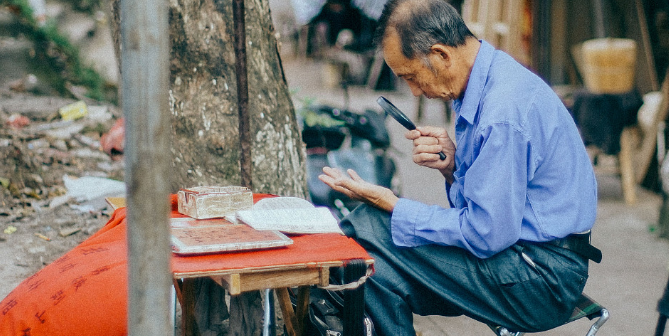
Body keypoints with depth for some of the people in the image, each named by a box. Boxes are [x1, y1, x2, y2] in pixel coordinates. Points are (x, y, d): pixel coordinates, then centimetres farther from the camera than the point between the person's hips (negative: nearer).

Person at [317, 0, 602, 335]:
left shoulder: (504, 111, -24)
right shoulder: (487, 80, 7)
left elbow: (486, 236, -22)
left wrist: (389, 204, -16)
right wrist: (452, 166, -5)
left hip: (541, 283, -10)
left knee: (369, 228, -17)